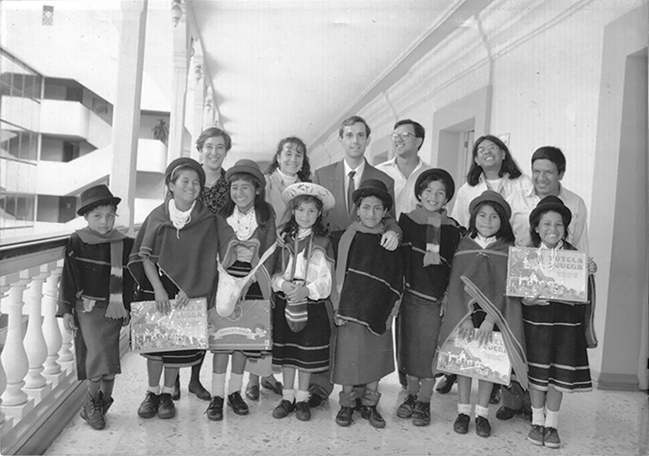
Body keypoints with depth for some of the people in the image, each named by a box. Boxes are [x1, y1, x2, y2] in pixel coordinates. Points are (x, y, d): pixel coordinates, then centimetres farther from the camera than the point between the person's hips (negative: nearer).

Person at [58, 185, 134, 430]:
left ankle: (102, 403, 24)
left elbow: (129, 280, 8)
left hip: (113, 309, 3)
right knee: (100, 355, -12)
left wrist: (126, 308, 9)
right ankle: (91, 403, 8)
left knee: (108, 359, 6)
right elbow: (68, 278, -2)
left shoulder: (125, 245, 1)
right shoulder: (76, 242, -5)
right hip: (87, 307, -2)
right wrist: (66, 310, -3)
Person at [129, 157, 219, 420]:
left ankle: (167, 394, 20)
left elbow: (206, 261, -7)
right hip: (156, 287, 1)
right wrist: (158, 288, -13)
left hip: (189, 291, -1)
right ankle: (152, 392, 21)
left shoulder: (206, 220, -5)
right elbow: (145, 256, -4)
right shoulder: (157, 216, -3)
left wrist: (188, 290, -14)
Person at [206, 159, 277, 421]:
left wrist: (253, 255, -12)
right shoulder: (222, 217, 1)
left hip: (252, 285, 1)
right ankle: (217, 395, 6)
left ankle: (234, 392, 22)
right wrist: (233, 253, -9)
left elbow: (269, 255, 3)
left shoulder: (266, 218, 0)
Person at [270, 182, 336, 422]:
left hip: (313, 303, -2)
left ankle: (302, 398, 18)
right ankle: (288, 396, 23)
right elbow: (275, 271, 6)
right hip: (284, 301, 3)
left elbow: (326, 280, -8)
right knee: (286, 350, 8)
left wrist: (306, 290, -22)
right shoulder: (283, 238, 6)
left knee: (308, 352, 4)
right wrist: (283, 284, -14)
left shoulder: (322, 242, -3)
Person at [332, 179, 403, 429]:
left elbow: (397, 279, 6)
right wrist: (339, 308, -5)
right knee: (349, 357, 5)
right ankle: (347, 404, 23)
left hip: (380, 310, 2)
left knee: (376, 359, 10)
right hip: (352, 309, -2)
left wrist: (393, 309, 0)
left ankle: (369, 404, 27)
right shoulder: (349, 237, -3)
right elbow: (340, 275, -2)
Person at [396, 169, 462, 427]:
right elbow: (399, 256, 2)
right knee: (408, 347, 10)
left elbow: (452, 267, 1)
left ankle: (424, 402, 17)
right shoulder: (406, 220, 4)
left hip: (434, 298, -1)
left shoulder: (451, 229, 1)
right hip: (408, 294, 2)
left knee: (428, 350, 3)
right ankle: (411, 395, 28)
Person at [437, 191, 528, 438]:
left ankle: (482, 413, 19)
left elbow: (507, 288, -7)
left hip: (494, 316, -1)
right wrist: (465, 316, -12)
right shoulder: (464, 246, 2)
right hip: (464, 314, 1)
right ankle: (463, 411, 20)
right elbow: (456, 284, -2)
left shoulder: (508, 250, -2)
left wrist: (491, 318, -16)